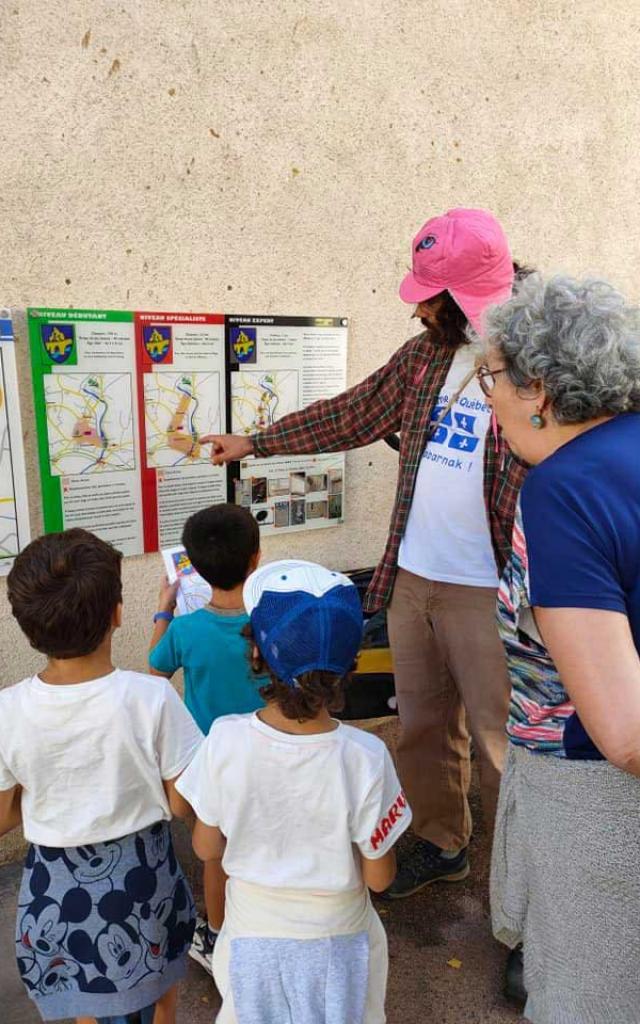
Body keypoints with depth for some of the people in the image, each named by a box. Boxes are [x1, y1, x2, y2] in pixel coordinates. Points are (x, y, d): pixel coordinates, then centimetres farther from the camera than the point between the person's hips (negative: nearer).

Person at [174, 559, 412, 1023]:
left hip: (253, 936, 1)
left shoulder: (225, 740, -26)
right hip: (336, 939, 0)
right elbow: (379, 876, -15)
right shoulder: (365, 757, -28)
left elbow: (207, 849, -10)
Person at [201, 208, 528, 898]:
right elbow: (352, 415, 15)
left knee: (498, 738, 7)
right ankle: (440, 843, 42)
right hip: (411, 577, 7)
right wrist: (255, 443, 18)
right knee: (422, 724, 19)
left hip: (486, 592, -6)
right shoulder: (425, 355, 7)